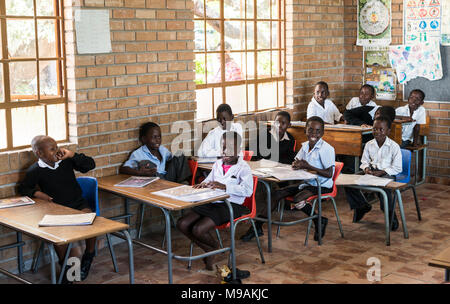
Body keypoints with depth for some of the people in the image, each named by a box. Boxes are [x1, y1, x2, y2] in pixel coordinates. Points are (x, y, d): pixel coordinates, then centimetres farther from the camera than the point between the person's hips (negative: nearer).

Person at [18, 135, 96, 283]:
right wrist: (36, 193, -8)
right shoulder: (35, 171, -3)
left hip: (78, 204, 1)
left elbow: (90, 165, 0)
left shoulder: (66, 160, 0)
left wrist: (72, 155, -10)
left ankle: (88, 257, -6)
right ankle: (66, 267, -8)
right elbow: (23, 188, 12)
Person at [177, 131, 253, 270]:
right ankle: (209, 251, 8)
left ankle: (215, 247, 11)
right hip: (212, 203, 8)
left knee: (198, 229, -23)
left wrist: (224, 187, -30)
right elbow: (209, 180, 24)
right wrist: (203, 185, -2)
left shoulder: (243, 167, -7)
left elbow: (247, 190, -21)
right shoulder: (218, 164, 14)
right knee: (182, 224, -7)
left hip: (230, 206, -7)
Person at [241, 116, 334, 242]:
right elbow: (296, 164, 11)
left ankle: (319, 221, -6)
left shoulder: (326, 149, -17)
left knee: (298, 199, -31)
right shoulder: (305, 145, 6)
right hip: (306, 182, 7)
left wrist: (308, 167, -26)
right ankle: (257, 226, -4)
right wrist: (297, 164, -14)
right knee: (277, 193, -7)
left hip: (322, 186, -7)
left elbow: (329, 174, -22)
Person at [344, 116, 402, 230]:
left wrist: (381, 172, -19)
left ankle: (391, 215, -15)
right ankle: (362, 206, 8)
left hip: (386, 173, -5)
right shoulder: (369, 145, 7)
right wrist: (366, 168, -9)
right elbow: (364, 162, 15)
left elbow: (397, 168, -7)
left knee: (383, 187, -40)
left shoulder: (394, 146, -6)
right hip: (371, 171, 5)